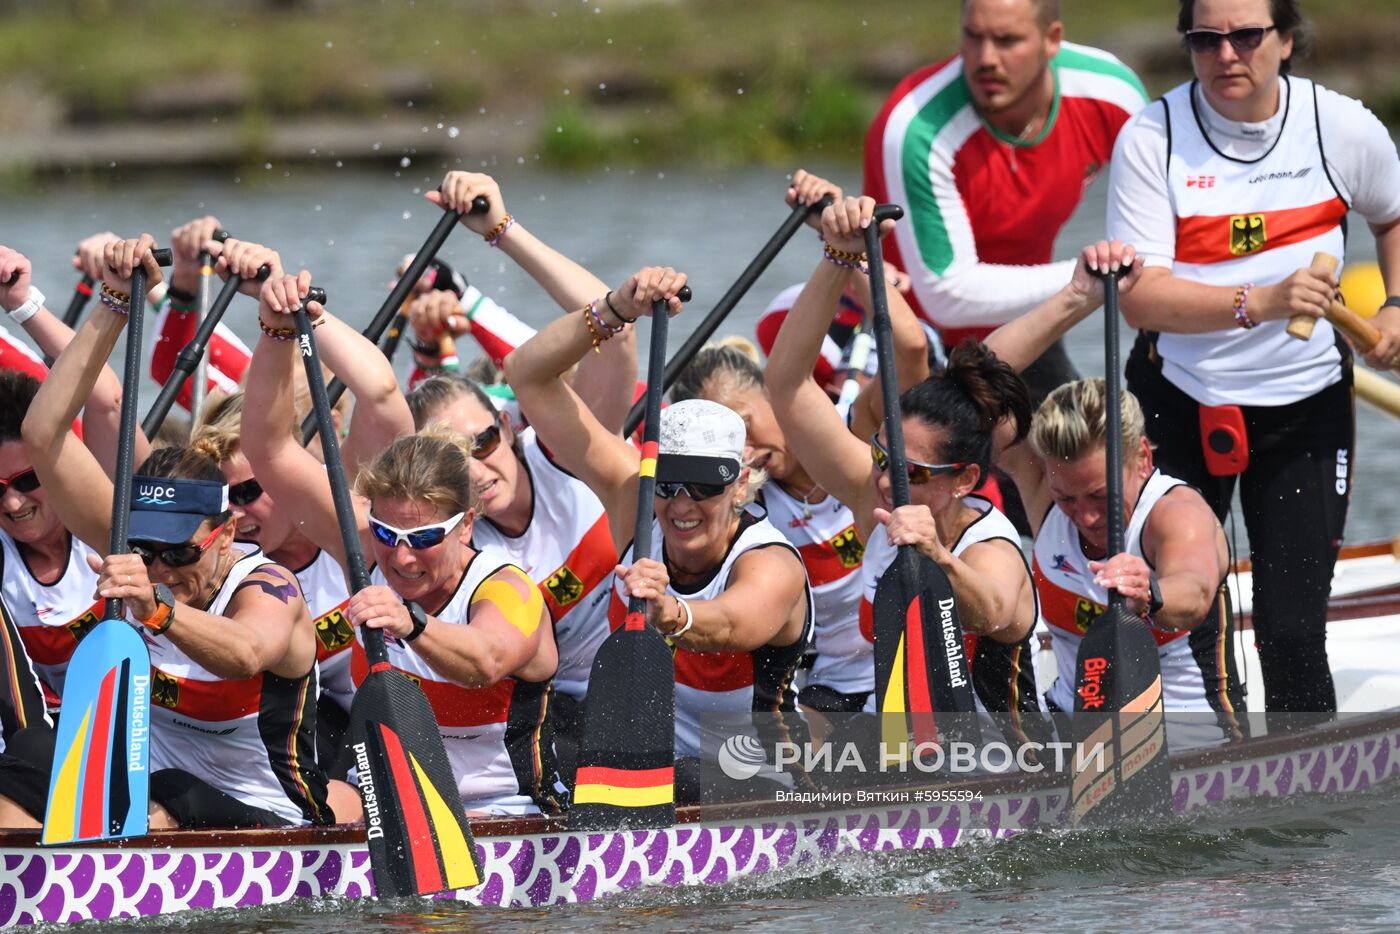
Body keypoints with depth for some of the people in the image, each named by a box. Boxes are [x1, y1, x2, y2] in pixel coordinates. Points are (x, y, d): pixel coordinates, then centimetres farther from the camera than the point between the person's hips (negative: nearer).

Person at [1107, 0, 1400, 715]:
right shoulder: (1151, 138, -11)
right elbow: (1140, 298, -20)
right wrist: (1259, 303, -33)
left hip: (1305, 408, 0)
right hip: (1181, 405, 0)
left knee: (1292, 635, -6)